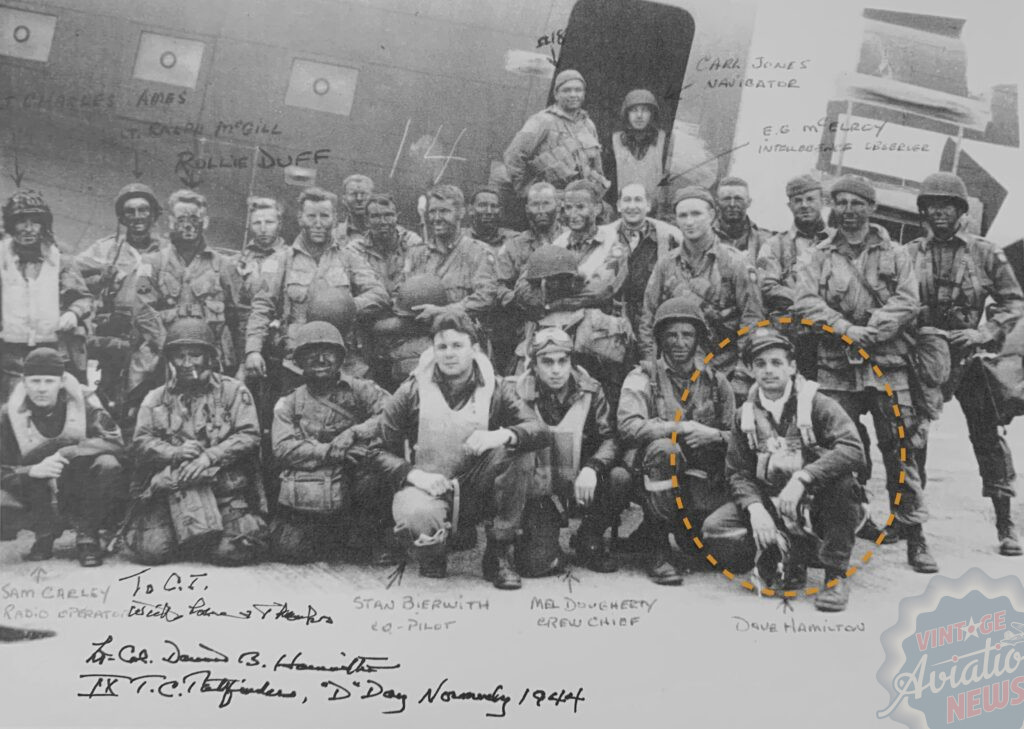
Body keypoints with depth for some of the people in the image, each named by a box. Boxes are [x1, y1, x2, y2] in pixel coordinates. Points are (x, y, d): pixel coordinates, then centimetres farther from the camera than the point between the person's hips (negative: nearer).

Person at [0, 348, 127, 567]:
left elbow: (114, 441, -20)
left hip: (83, 496, -1)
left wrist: (66, 454, -32)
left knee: (108, 464, -32)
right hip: (40, 500, 1)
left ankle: (87, 534, -9)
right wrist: (33, 471, -31)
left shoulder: (84, 402, -7)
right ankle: (46, 531, 4)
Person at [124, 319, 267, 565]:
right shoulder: (156, 399, 16)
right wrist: (174, 453, -14)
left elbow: (249, 435, -2)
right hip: (169, 489, 2)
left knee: (231, 551, -21)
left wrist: (210, 456, -17)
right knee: (151, 550, -19)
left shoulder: (233, 391, 8)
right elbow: (141, 442, 6)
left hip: (225, 484, -2)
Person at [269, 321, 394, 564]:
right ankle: (338, 533, 15)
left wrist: (354, 433, -20)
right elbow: (283, 449, -3)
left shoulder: (359, 390, 9)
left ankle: (371, 539, -7)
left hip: (352, 489, -1)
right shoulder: (288, 404, 12)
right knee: (289, 548, -20)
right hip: (306, 497, 2)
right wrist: (332, 452, -16)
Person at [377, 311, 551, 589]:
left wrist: (503, 435, -32)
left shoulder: (496, 390, 1)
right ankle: (433, 554, 4)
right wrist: (412, 474, -20)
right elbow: (380, 449, -2)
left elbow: (542, 431, -12)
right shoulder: (411, 392, -1)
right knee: (416, 517, -37)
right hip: (428, 489, -2)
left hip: (478, 492, 2)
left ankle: (499, 555, -12)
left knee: (515, 452, -25)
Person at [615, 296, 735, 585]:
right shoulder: (643, 377, -1)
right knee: (664, 449, -37)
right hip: (650, 477, -3)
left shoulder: (716, 381, 10)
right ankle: (657, 549, -21)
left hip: (703, 482, 3)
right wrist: (679, 427, -24)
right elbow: (629, 426, -18)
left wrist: (714, 435, -12)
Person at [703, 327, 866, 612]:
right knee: (715, 529, -19)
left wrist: (802, 477, -33)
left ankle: (836, 573, -20)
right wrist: (756, 509, -18)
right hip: (772, 506, 3)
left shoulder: (816, 404, -8)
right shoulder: (746, 416, 4)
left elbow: (853, 449, -24)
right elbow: (738, 472, 2)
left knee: (840, 478, -34)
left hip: (816, 505, -3)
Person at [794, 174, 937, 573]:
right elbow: (806, 302, -3)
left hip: (888, 367, 0)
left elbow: (907, 302, -3)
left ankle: (914, 537, 7)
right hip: (834, 369, 0)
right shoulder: (817, 258, 11)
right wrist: (845, 329, -15)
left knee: (902, 452, -1)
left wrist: (868, 332, -15)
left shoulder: (895, 255, 10)